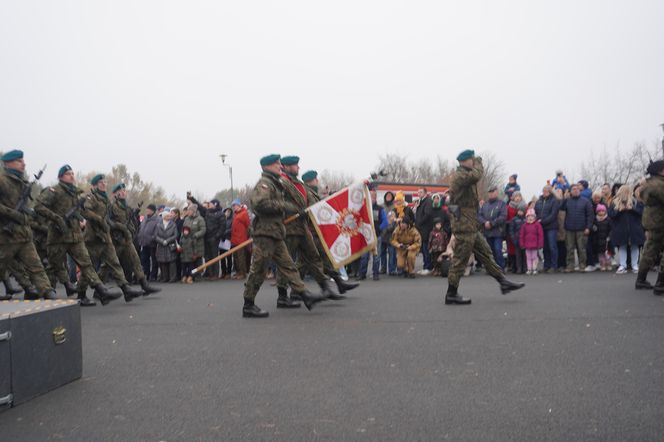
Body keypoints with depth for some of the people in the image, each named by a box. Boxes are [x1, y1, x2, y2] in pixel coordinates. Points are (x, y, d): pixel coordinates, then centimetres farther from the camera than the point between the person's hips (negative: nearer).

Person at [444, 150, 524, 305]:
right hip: (464, 224, -11)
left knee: (485, 253, 13)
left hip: (470, 226, 11)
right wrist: (478, 163, -11)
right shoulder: (460, 176, -14)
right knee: (460, 259, -5)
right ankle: (451, 294, 2)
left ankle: (503, 282, 20)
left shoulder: (464, 175, 19)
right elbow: (476, 175, -32)